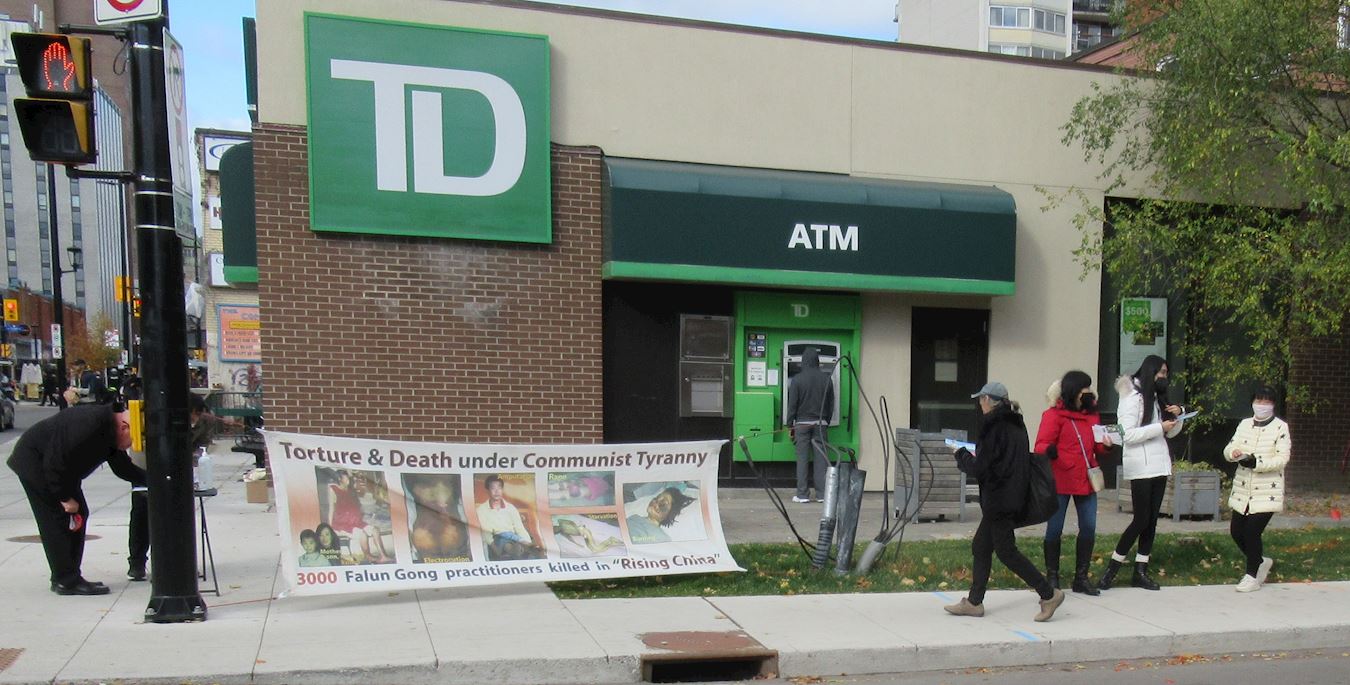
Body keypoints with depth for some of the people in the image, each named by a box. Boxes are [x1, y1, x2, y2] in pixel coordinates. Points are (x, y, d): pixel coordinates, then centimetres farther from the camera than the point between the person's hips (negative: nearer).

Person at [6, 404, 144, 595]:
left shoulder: (110, 430, -3)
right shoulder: (89, 424, -33)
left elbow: (123, 468, 7)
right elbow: (54, 463, -30)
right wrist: (66, 498, -21)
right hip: (34, 462, -10)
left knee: (79, 515, 6)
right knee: (56, 520, -12)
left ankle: (64, 578, 11)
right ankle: (66, 581, -9)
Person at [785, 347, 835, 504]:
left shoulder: (797, 379, -6)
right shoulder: (827, 378, 3)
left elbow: (792, 404, -5)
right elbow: (831, 403, 8)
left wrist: (790, 425, 3)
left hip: (802, 423, -2)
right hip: (820, 423, 2)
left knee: (802, 458, 1)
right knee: (820, 458, 5)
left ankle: (802, 494, 2)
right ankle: (822, 494, 6)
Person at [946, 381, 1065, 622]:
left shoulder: (993, 426, -16)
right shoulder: (1016, 424, 10)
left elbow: (979, 468, -16)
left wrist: (962, 454, 1)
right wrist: (975, 455, 15)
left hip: (998, 499, -9)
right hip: (1012, 496, 9)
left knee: (1005, 550, -1)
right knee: (980, 547, 14)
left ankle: (1048, 593, 3)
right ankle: (974, 602, 20)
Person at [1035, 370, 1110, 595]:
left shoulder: (1092, 414, 13)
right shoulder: (1054, 415, -6)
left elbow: (1096, 447, 20)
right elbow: (1041, 445, -12)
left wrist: (1105, 445, -2)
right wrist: (1050, 450, -34)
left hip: (1086, 480, 6)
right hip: (1060, 480, -6)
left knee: (1089, 528, 6)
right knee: (1055, 529, 2)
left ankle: (1081, 577, 18)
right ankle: (1052, 577, 13)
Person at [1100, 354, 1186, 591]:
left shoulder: (1157, 398, 15)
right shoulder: (1133, 398, -9)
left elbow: (1171, 433, 20)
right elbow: (1128, 434, -17)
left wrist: (1177, 415, 2)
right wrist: (1159, 427, -18)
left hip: (1159, 466, 8)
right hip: (1141, 467, -8)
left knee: (1152, 520, 7)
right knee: (1141, 520, -8)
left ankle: (1140, 572, 13)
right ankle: (1111, 569, 2)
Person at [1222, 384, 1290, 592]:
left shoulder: (1280, 427, -5)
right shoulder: (1245, 424, 10)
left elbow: (1282, 458, -12)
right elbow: (1229, 448, 4)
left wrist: (1257, 462, -25)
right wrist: (1233, 452, -19)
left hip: (1267, 492, -5)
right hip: (1243, 490, 5)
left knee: (1252, 532, -8)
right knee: (1236, 531, 8)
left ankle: (1253, 575, 10)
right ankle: (1261, 561, 33)